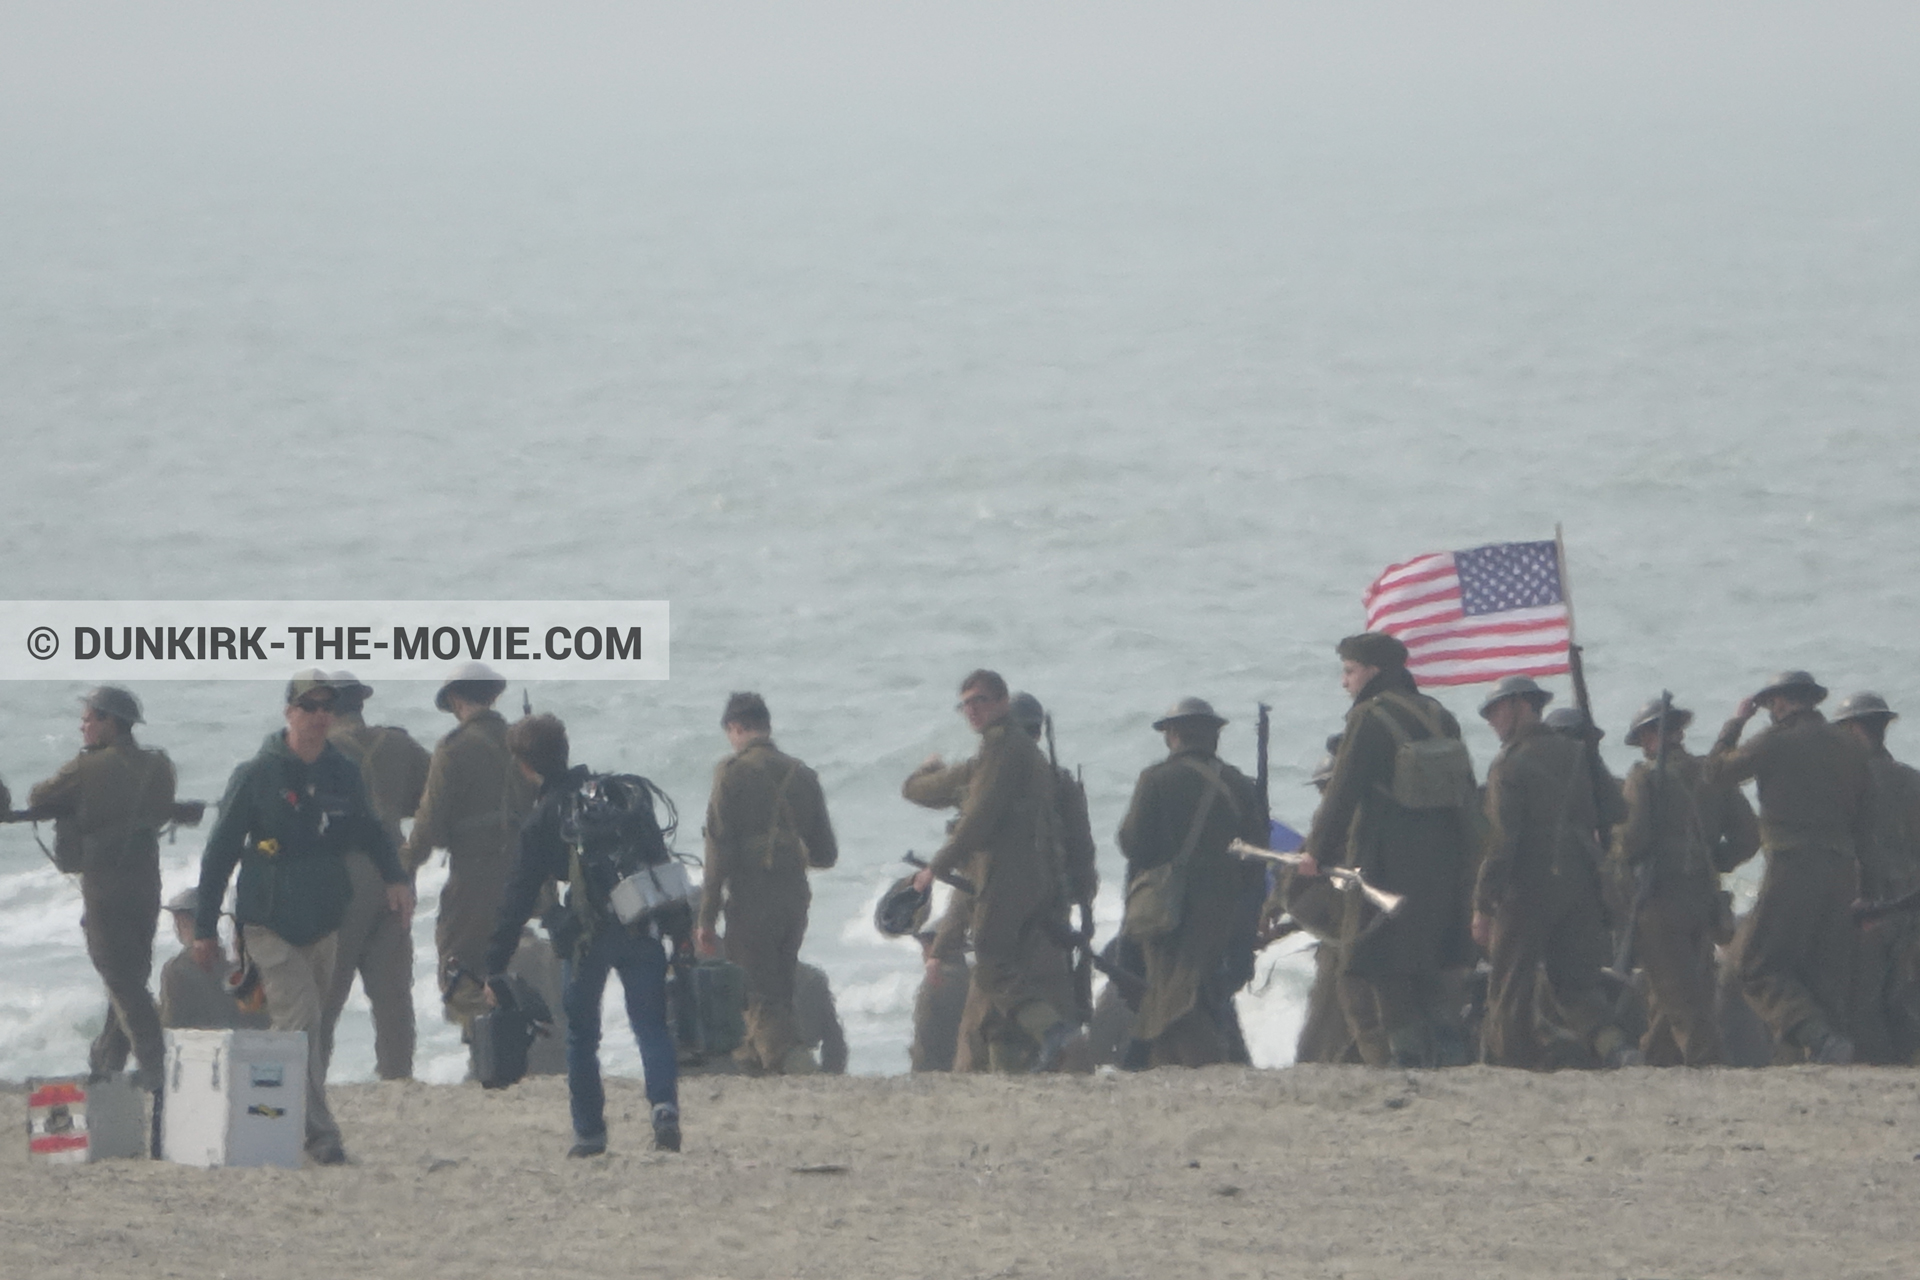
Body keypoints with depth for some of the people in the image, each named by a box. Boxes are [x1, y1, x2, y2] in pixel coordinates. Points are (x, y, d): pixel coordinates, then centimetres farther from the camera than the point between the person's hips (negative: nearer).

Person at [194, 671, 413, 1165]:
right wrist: (205, 929, -3)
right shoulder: (256, 777, -7)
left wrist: (394, 878, 1)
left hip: (324, 922, 5)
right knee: (300, 1020, -16)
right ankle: (320, 1134, -20)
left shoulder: (343, 774, 6)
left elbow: (369, 832, 21)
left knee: (313, 1027, 9)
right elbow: (219, 853, -3)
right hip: (270, 924, -5)